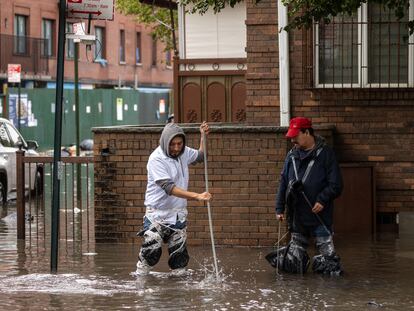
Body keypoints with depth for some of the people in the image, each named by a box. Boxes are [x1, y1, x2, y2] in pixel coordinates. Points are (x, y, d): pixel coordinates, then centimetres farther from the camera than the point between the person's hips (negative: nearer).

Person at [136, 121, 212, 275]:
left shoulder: (183, 152, 1)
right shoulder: (156, 159, -19)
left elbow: (200, 156, 25)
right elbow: (169, 188, -28)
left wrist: (203, 136, 8)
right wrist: (197, 196, -35)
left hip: (178, 213, 6)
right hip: (157, 212, -6)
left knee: (180, 256, 5)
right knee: (152, 251, -16)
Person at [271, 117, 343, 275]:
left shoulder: (325, 153, -5)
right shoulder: (292, 155, 11)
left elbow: (336, 184, -7)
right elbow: (283, 183, 15)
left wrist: (322, 199, -18)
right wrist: (280, 208, 8)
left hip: (319, 214, -5)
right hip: (296, 214, 5)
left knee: (326, 249, -7)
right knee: (296, 252, 12)